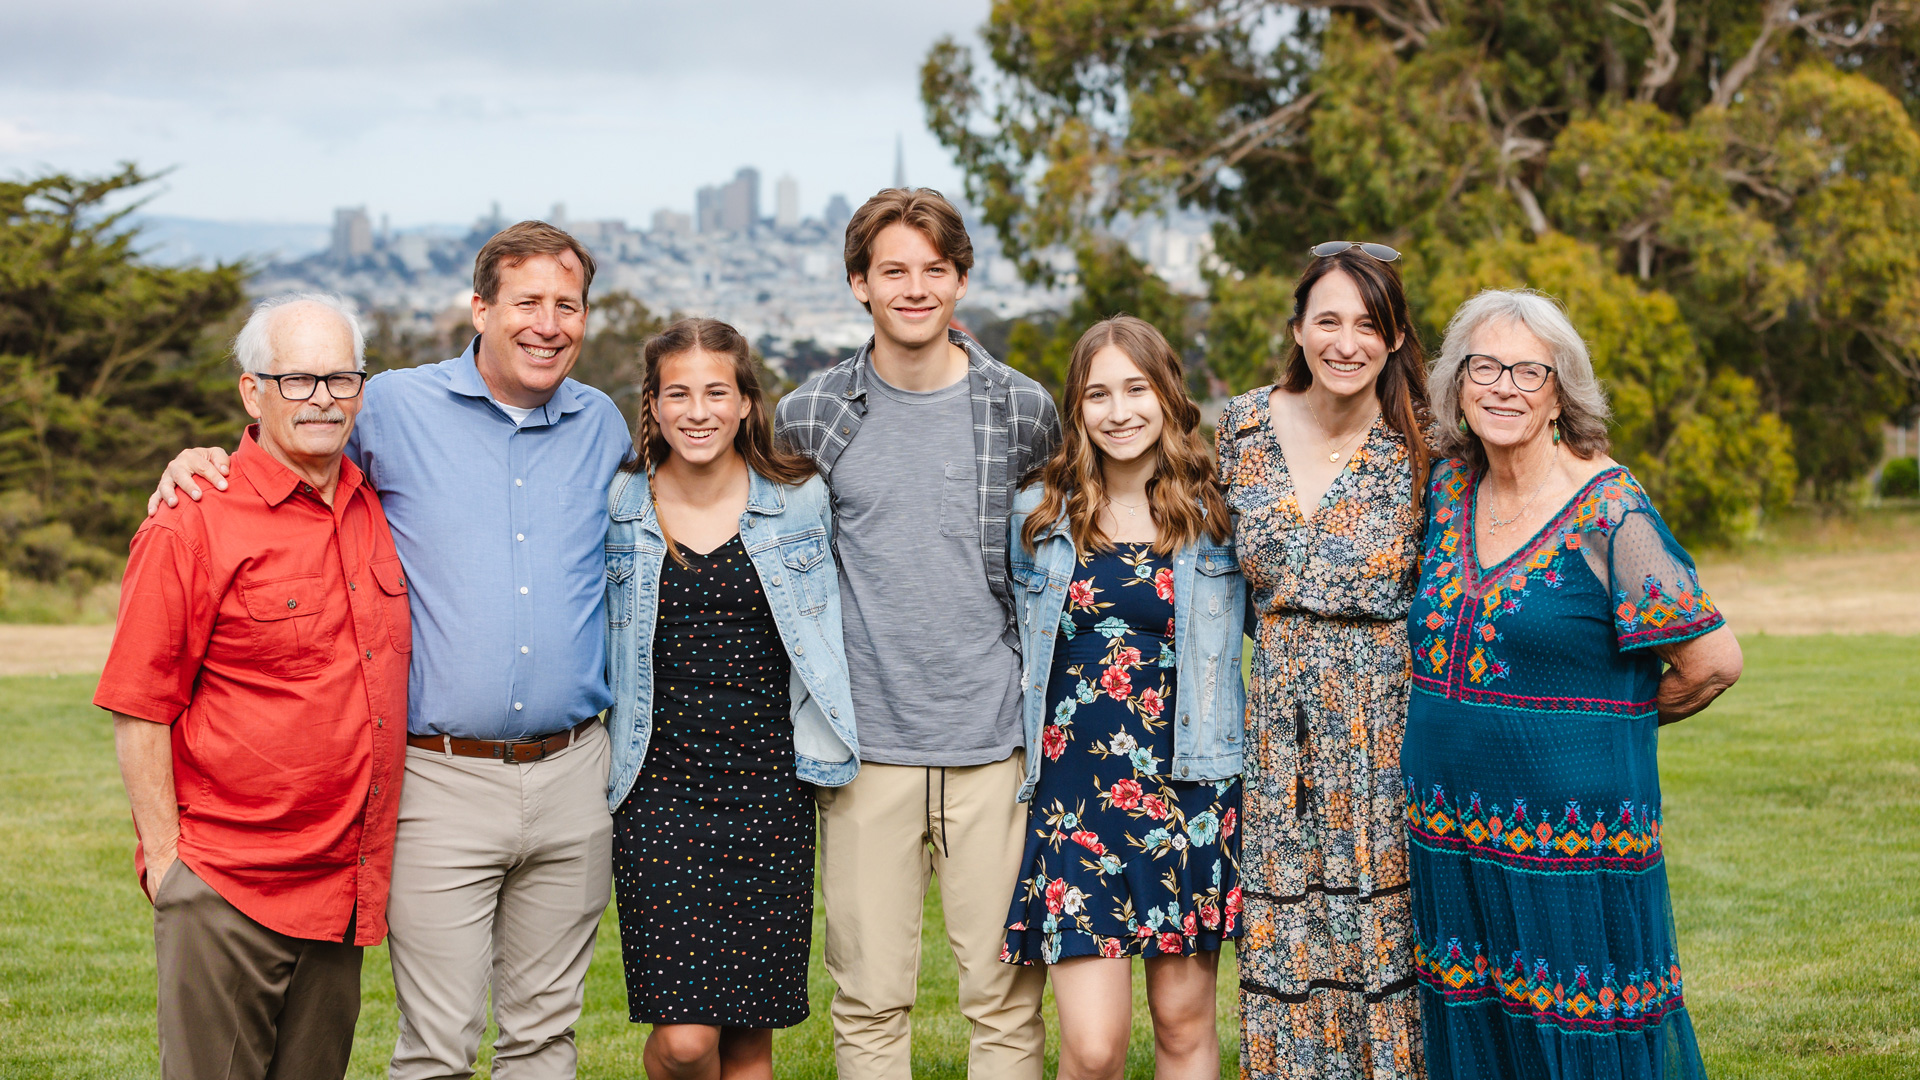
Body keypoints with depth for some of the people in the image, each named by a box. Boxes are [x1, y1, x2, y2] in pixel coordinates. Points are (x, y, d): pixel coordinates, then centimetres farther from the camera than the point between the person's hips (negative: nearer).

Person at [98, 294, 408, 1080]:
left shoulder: (374, 510, 10)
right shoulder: (192, 525, -10)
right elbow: (139, 712, -9)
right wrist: (165, 861, -11)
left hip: (343, 888, 6)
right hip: (226, 894, -6)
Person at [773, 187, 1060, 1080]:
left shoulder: (1024, 412, 3)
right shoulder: (809, 418, 2)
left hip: (998, 744, 0)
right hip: (866, 748, 0)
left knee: (1006, 995, 4)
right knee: (869, 998, 4)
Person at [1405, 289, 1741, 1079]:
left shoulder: (1607, 510, -13)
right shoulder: (1450, 487, 5)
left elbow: (1713, 662, -13)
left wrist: (1612, 718, 1)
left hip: (1571, 839, -6)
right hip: (1449, 834, 6)